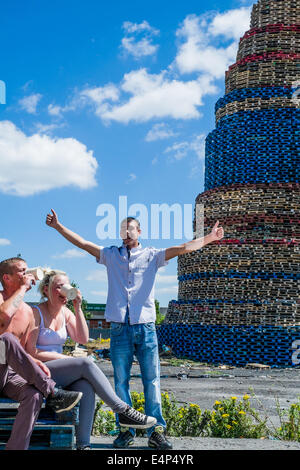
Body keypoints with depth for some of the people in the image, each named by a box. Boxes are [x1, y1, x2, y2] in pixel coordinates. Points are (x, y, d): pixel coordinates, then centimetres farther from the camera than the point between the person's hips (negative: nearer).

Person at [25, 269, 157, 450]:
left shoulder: (65, 312, 12)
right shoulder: (36, 313, -7)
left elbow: (83, 339, 0)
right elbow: (30, 351, -12)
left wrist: (78, 307, -7)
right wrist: (66, 358, -15)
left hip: (60, 371, 6)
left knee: (86, 386, -29)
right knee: (86, 364, -28)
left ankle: (83, 444, -32)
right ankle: (124, 411, -24)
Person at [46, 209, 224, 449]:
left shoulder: (152, 255, 9)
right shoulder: (111, 255, 13)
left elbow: (183, 248, 2)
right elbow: (82, 243, 10)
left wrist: (208, 238, -6)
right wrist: (58, 226, 4)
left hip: (146, 327, -1)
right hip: (119, 328, 1)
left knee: (152, 380, -1)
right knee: (121, 381, 4)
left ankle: (156, 431, 4)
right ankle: (126, 430, 12)